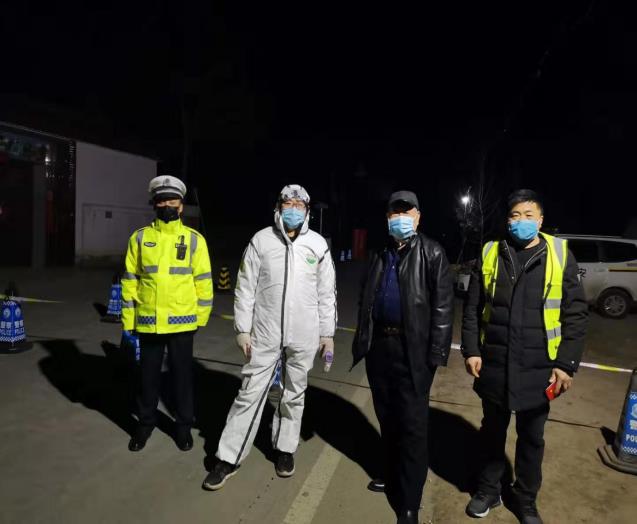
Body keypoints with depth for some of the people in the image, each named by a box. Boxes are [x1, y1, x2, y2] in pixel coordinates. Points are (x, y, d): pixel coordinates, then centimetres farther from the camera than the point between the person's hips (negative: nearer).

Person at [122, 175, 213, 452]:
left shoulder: (194, 239, 0)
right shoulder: (140, 237, 3)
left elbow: (203, 280, 2)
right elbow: (129, 279, 6)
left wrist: (202, 315, 1)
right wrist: (128, 317, 3)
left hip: (182, 321, -1)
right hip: (148, 321, 1)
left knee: (182, 375, 11)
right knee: (148, 375, 15)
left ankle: (183, 425, 29)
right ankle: (145, 423, 35)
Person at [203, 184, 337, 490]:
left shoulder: (318, 244, 1)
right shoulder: (261, 240, -2)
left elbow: (326, 292, 5)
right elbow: (245, 288, -1)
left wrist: (328, 333, 4)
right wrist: (242, 329, -4)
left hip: (304, 336, 1)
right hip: (265, 333, -1)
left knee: (294, 394, 15)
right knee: (250, 393, 4)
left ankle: (285, 448, 34)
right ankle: (229, 458, 17)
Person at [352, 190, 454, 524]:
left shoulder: (432, 253, -3)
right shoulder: (380, 254, 12)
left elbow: (443, 305, -8)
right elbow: (365, 299, 15)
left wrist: (437, 352, -14)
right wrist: (361, 340, 10)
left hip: (412, 349, -5)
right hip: (379, 345, 5)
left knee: (413, 425, 1)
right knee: (387, 418, 18)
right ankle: (392, 475, 38)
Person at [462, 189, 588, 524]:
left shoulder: (560, 254, -3)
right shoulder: (489, 254, 0)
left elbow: (576, 314, -2)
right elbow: (472, 308, 3)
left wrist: (566, 363, -7)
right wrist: (471, 350, -3)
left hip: (538, 368, -1)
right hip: (494, 365, 1)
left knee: (531, 438, 16)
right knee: (492, 432, 18)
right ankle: (489, 489, 39)